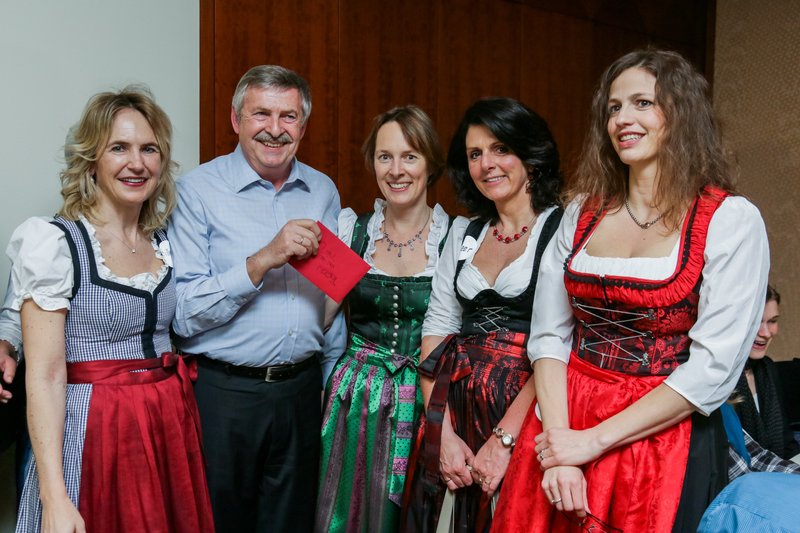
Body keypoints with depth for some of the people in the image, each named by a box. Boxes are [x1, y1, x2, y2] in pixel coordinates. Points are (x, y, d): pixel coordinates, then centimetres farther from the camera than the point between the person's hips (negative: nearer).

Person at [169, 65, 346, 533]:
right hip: (223, 392, -4)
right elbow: (182, 313, -16)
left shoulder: (323, 191, 6)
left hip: (302, 389, 4)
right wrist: (262, 261, -25)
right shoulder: (199, 189, -8)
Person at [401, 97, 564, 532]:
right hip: (453, 418, 5)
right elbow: (435, 332, 7)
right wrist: (444, 433, -4)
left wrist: (503, 439, -18)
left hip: (523, 415, -5)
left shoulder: (564, 230, -6)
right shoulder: (464, 234, 12)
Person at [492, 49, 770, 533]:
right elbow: (549, 335, 1)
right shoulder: (583, 212, 5)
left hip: (666, 439, -3)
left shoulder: (732, 220, -8)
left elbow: (714, 367, -14)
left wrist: (593, 440, -16)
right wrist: (559, 439, -13)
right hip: (562, 431, 4)